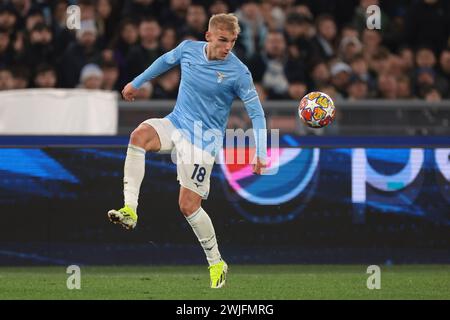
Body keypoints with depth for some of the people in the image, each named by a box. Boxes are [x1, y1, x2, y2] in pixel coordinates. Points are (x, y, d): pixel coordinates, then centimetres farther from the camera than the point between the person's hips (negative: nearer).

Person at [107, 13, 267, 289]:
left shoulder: (238, 72, -14)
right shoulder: (188, 49, -2)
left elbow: (256, 113, -10)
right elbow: (166, 61, 21)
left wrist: (261, 154, -19)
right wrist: (136, 83, 32)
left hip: (205, 139, -4)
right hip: (177, 122, 4)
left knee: (189, 205, -7)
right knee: (140, 134, -30)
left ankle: (217, 264, 13)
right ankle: (130, 210, -35)